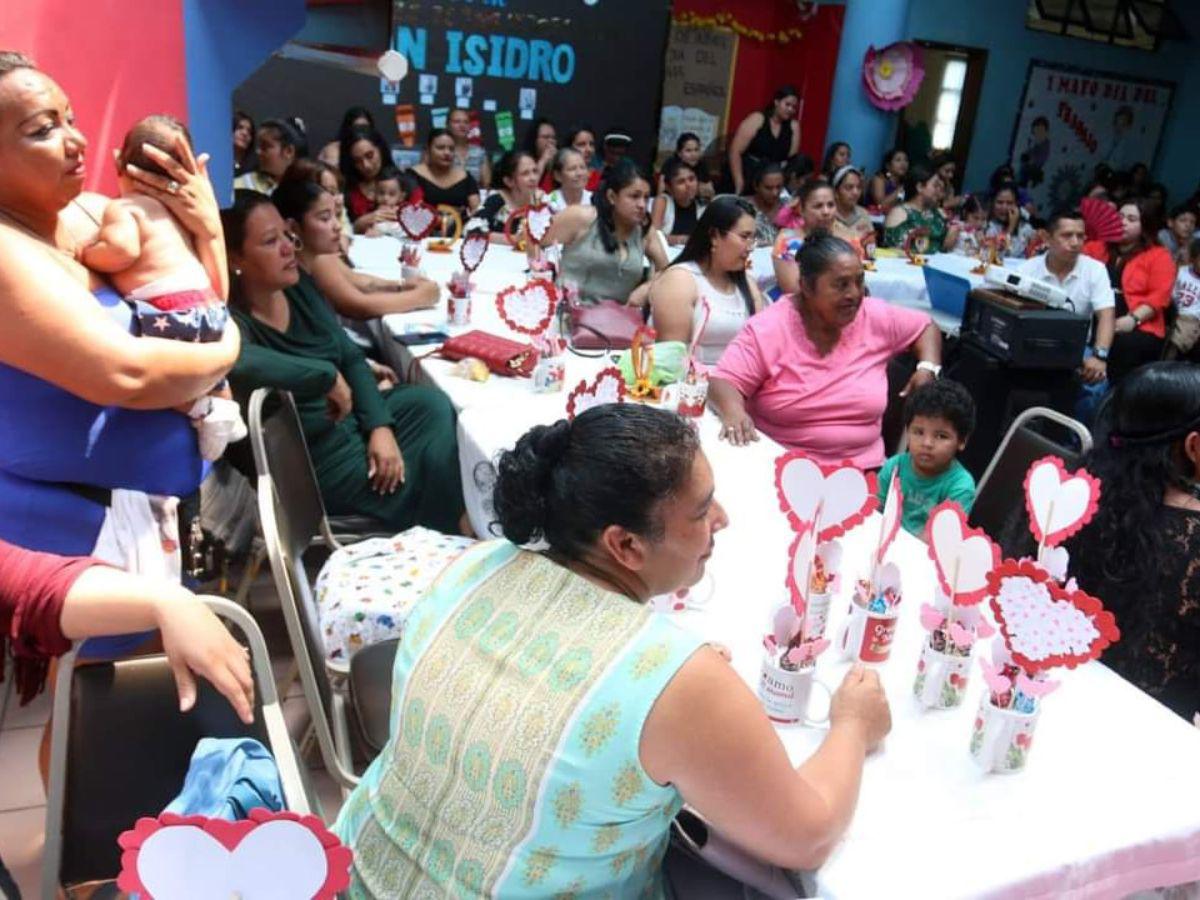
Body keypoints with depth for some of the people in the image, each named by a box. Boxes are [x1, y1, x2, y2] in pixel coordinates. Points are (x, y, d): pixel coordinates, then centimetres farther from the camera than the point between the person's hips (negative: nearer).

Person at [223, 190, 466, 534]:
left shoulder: (299, 283, 1)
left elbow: (351, 356, 5)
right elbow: (238, 362, -47)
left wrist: (381, 425, -9)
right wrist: (328, 377, -34)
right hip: (313, 455, -7)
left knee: (433, 404, -3)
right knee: (433, 476, -7)